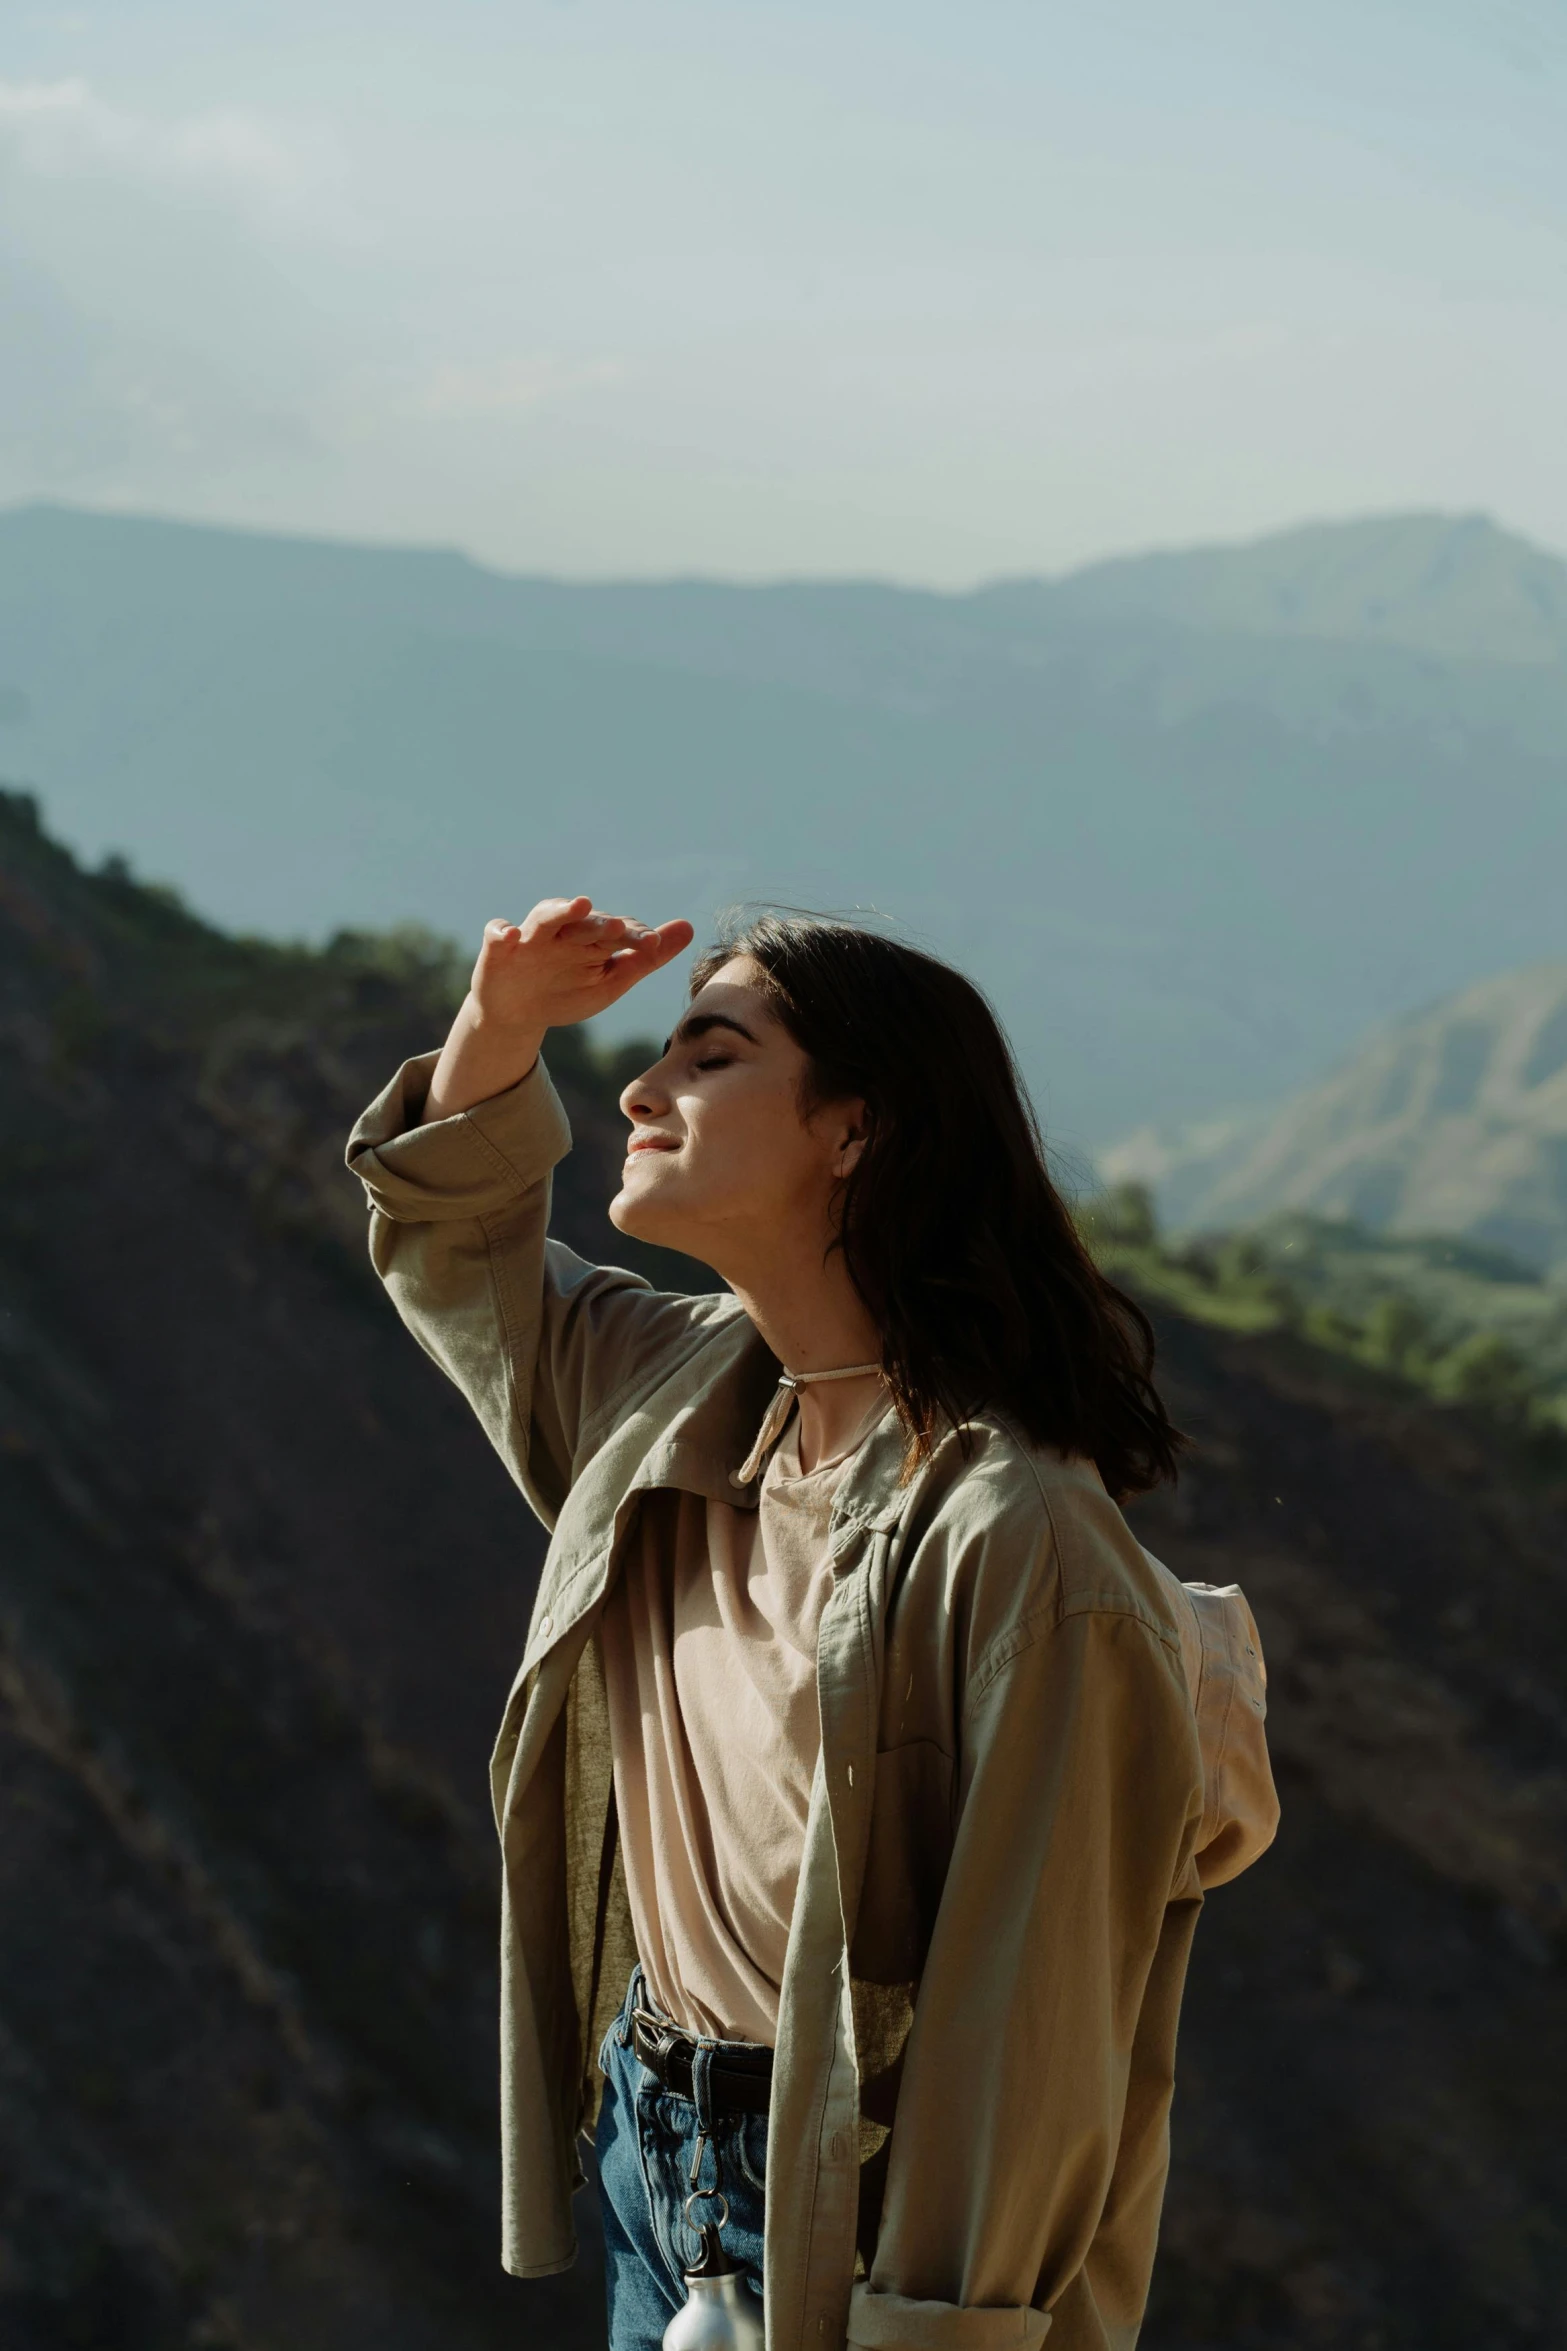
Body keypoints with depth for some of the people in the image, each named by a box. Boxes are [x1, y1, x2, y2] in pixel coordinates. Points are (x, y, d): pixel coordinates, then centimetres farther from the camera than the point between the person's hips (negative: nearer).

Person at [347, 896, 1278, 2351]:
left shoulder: (1009, 1534, -24)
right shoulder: (686, 1392, 1)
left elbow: (1032, 2029, -23)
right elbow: (454, 1253, 20)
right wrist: (499, 1027, 1)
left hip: (843, 2217, -7)